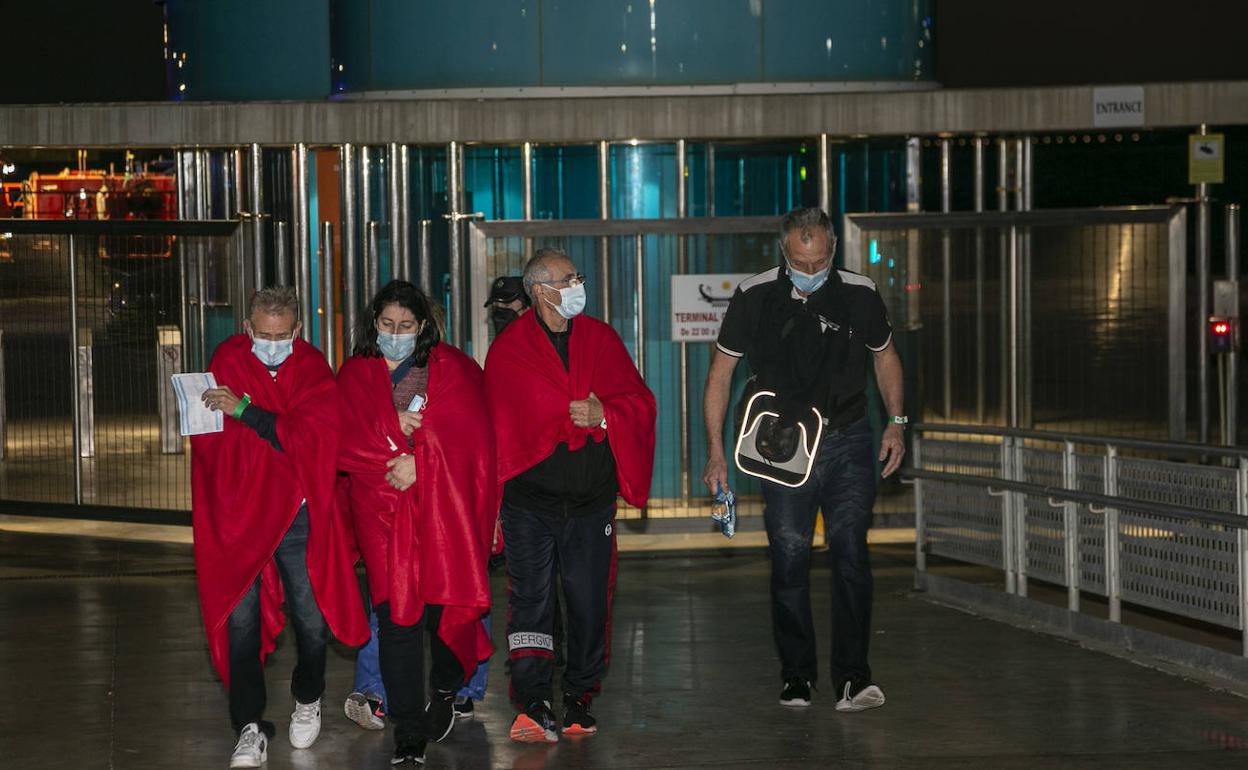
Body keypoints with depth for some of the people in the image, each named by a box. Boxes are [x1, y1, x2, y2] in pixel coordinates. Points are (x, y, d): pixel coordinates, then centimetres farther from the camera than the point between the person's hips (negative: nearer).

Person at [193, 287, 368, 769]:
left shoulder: (314, 371, -2)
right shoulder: (227, 362, 3)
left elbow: (312, 437, -17)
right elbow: (207, 439, 5)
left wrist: (245, 411, -23)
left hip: (297, 516, -1)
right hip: (237, 514, 1)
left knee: (310, 618, 4)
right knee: (240, 618, -5)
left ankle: (307, 701, 32)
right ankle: (250, 729, 2)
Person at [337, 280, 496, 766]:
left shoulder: (451, 368, 8)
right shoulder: (356, 375, 14)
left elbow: (466, 433, -4)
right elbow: (345, 439, 1)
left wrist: (419, 464, -13)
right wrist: (393, 426, -12)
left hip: (442, 506, -1)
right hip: (382, 510, 1)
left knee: (443, 606, -3)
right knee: (396, 616, -6)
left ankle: (445, 691, 28)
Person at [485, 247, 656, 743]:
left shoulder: (601, 339, 10)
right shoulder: (508, 350, 3)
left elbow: (640, 402, 9)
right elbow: (497, 430, 3)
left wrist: (603, 415, -12)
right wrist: (492, 503, -2)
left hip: (591, 501, 3)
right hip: (529, 501, -2)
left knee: (590, 604, 5)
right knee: (531, 601, -7)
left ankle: (579, 700, 17)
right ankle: (532, 706, -9)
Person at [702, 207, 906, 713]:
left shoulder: (859, 295, -1)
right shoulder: (754, 297, -4)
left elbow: (885, 356, 17)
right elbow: (721, 371, 4)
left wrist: (896, 422, 6)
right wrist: (716, 450, -1)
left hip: (848, 443, 0)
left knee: (850, 550, -10)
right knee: (789, 559, 1)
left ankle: (852, 677, -10)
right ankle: (796, 677, 14)